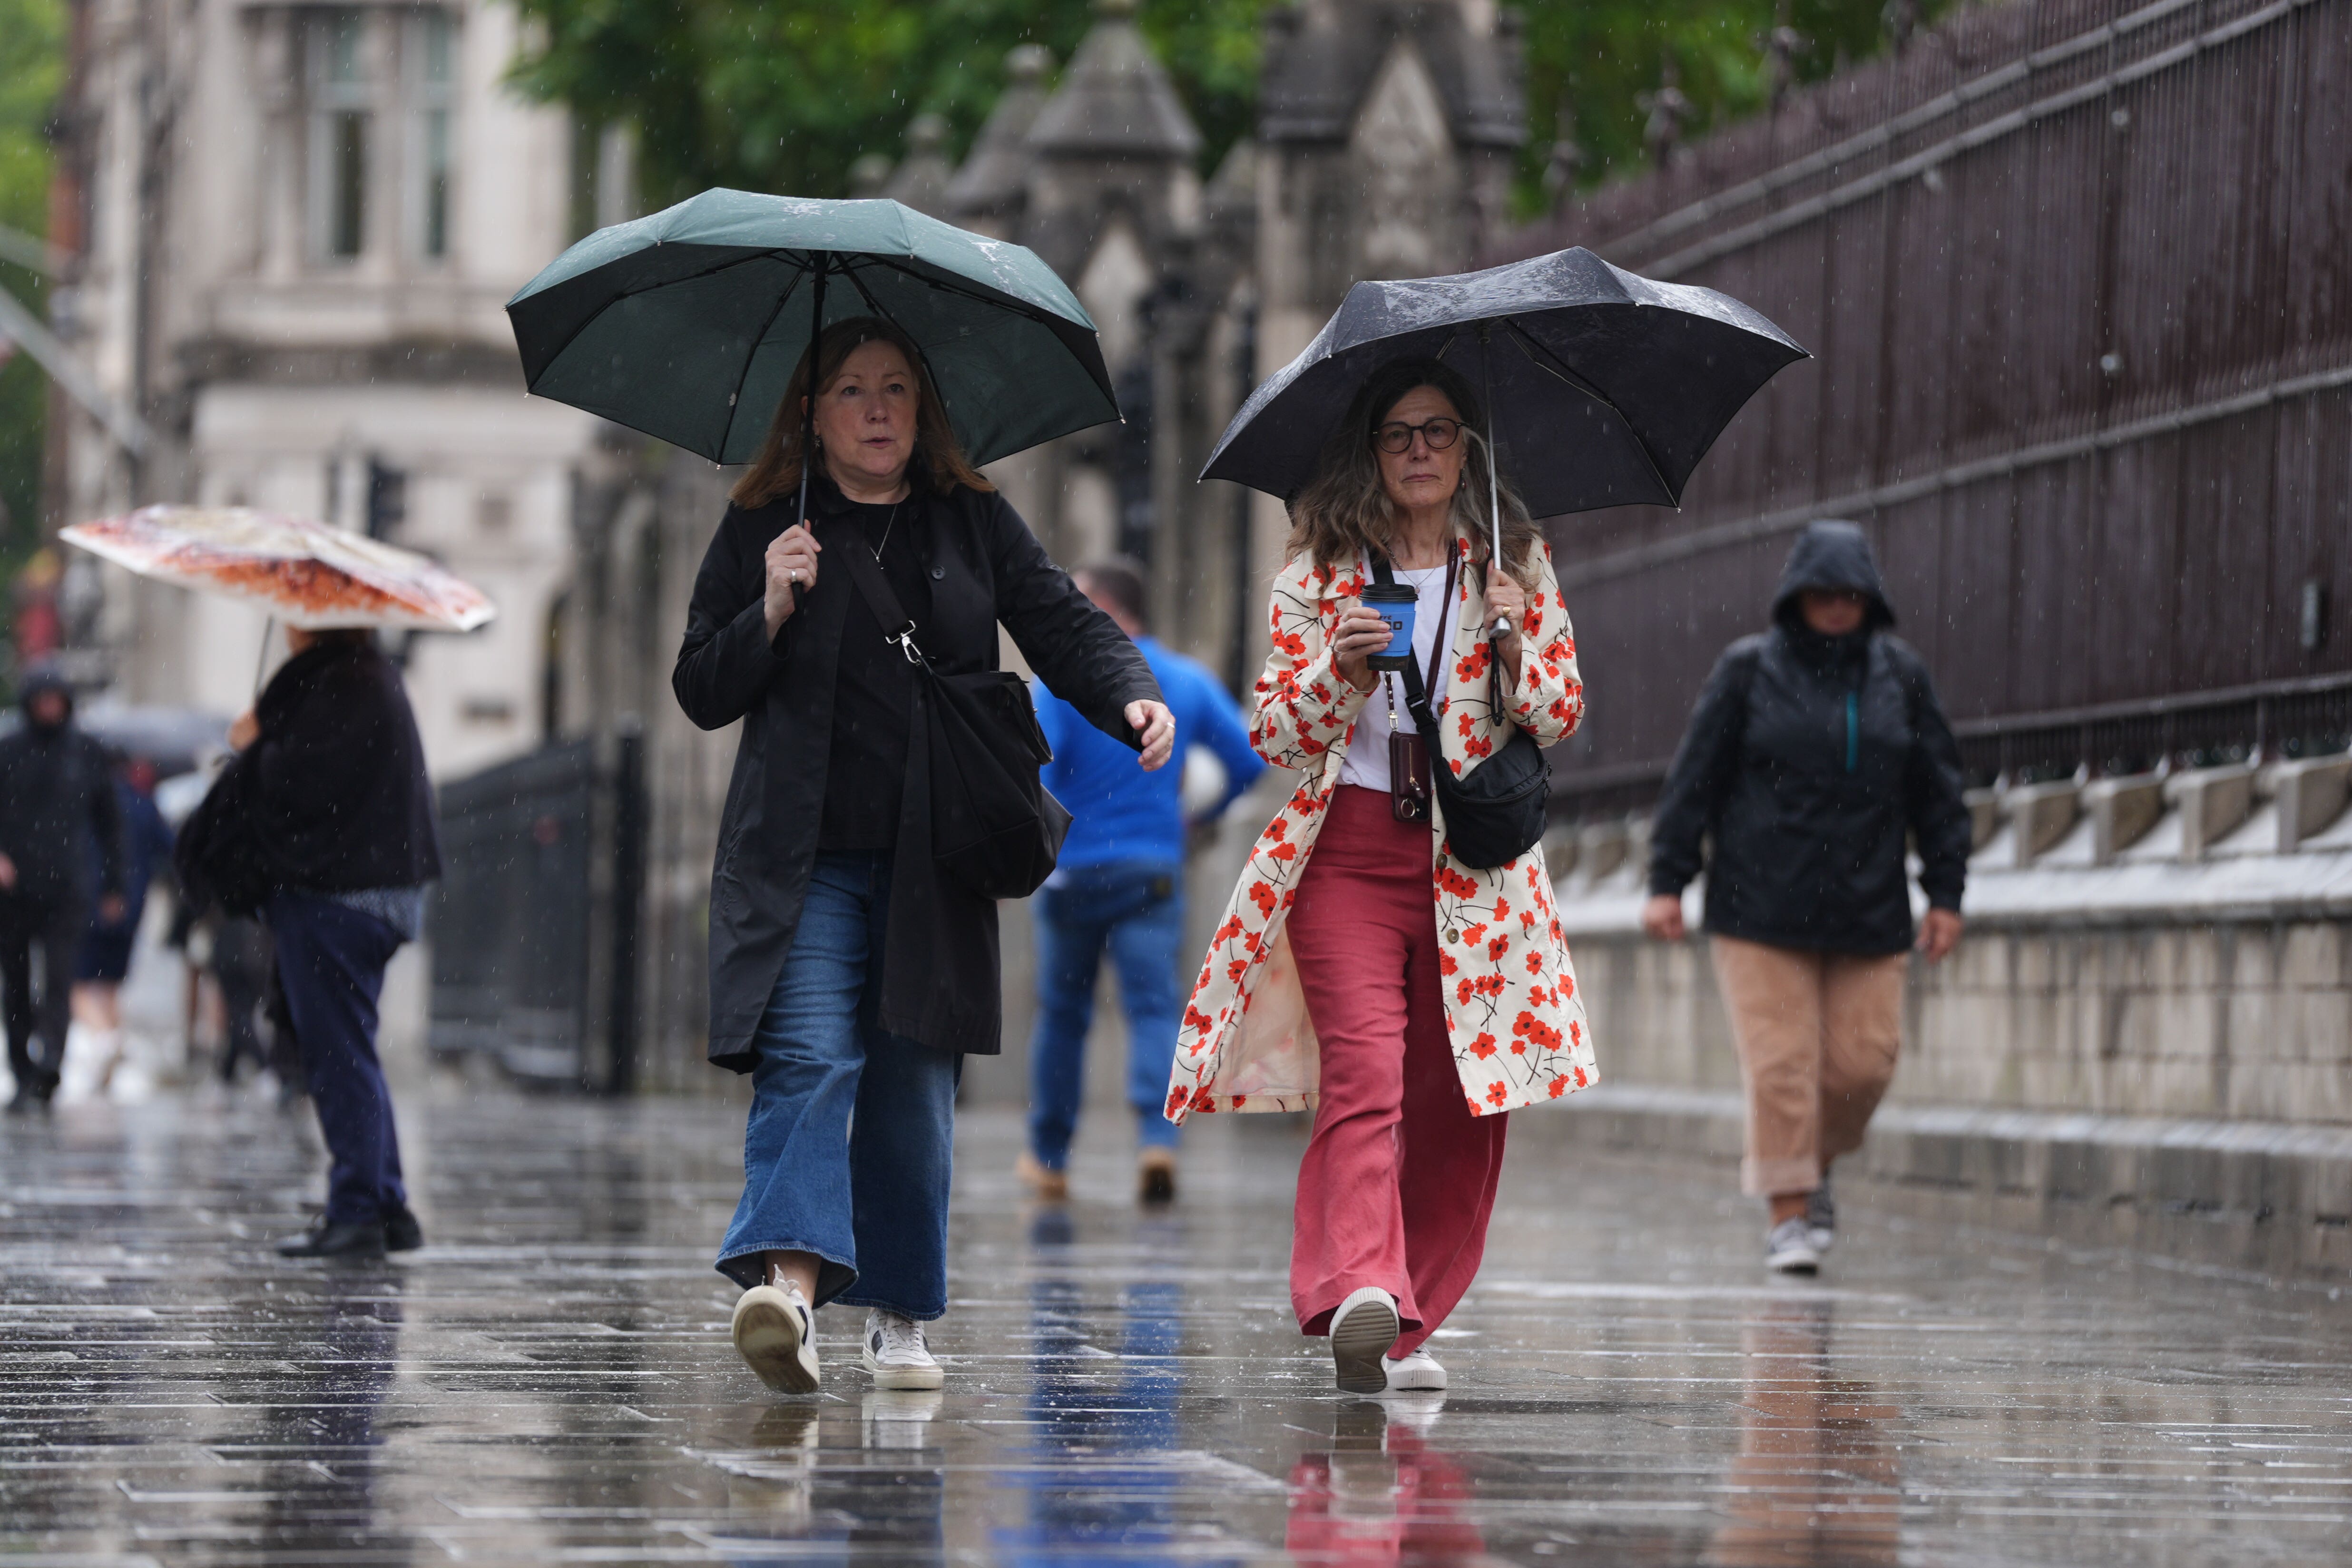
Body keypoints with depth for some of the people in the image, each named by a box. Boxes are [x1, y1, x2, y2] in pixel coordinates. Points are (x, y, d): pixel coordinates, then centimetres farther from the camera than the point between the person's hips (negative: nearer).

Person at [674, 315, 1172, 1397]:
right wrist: (771, 614, -11)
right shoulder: (759, 529, 7)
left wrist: (1132, 697, -14)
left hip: (932, 862, 2)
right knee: (808, 1059, -19)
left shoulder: (973, 524, 11)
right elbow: (701, 693, 7)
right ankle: (789, 1282, -32)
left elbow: (1063, 625, 6)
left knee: (914, 1088, 4)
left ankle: (899, 1316, 14)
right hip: (802, 861, -2)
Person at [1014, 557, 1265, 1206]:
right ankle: (1158, 1137, -28)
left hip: (1073, 867, -2)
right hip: (1154, 872, 2)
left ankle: (1049, 1159, 20)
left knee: (1063, 1013, 11)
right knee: (1154, 1006, -5)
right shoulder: (1190, 682, 6)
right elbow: (1247, 761, 7)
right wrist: (1204, 813, 23)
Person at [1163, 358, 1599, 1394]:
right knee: (1364, 1072, -19)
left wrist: (1517, 647, -11)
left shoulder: (1518, 564, 11)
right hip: (1348, 851, -2)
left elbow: (1560, 717, 8)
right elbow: (1274, 733, 5)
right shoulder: (1321, 569, 8)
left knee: (1455, 1101, 2)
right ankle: (1364, 1295, -33)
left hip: (1475, 861, 2)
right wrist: (1339, 669, -14)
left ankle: (1406, 1325, 13)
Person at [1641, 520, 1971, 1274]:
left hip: (1866, 913, 2)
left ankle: (1813, 1166, 26)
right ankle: (1788, 1211, 1)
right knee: (1781, 1063, -7)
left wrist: (1945, 893, 6)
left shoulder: (1900, 675, 8)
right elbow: (1695, 779, 1)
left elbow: (1937, 789, 10)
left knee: (1864, 1058, -1)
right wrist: (1668, 881, -3)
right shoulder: (1748, 671, 1)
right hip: (1761, 907, -2)